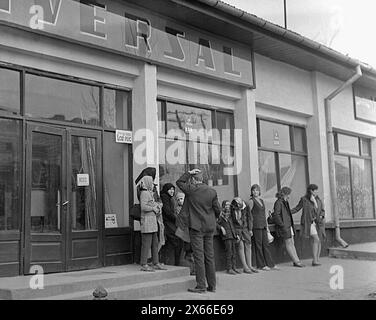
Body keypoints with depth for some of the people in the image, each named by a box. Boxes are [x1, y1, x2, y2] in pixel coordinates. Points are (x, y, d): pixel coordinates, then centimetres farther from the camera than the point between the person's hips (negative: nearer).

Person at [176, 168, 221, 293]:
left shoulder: (191, 189, -9)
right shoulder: (212, 191, 1)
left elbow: (179, 182, 8)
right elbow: (217, 209, 4)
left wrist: (189, 173, 8)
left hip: (196, 227, -4)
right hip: (210, 227, 5)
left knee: (199, 256, -2)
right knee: (210, 257, 10)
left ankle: (201, 286, -1)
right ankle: (212, 285, 16)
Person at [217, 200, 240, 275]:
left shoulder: (230, 215, 21)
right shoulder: (221, 215, 1)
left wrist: (236, 235, 18)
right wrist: (221, 227, -16)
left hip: (233, 235, 6)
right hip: (227, 235, -6)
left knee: (234, 252, 4)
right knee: (229, 252, -10)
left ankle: (234, 267, 9)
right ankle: (229, 269, -6)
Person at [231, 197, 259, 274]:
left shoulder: (246, 207, -3)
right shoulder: (232, 209, -10)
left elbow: (249, 218, 7)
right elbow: (230, 221, -5)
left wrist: (250, 229, 4)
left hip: (245, 229, 3)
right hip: (237, 229, -3)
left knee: (248, 245, -3)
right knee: (241, 245, -11)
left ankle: (249, 266, 2)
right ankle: (245, 267, -10)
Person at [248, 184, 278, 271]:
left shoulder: (261, 200, 17)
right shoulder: (251, 201, -5)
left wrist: (267, 225, 18)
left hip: (263, 225, 7)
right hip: (256, 225, -7)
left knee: (266, 244, 8)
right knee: (258, 245, -3)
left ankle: (270, 264, 12)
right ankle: (261, 265, 3)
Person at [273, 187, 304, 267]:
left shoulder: (285, 202, 15)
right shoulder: (278, 203, -14)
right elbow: (276, 215, -19)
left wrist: (291, 225, 15)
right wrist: (282, 225, -19)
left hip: (289, 226, 9)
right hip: (284, 227, -9)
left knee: (292, 243, 9)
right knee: (288, 243, -3)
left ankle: (296, 261, 11)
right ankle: (296, 261, 0)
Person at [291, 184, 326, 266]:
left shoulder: (318, 199, 7)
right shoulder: (304, 199, -4)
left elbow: (322, 210, 12)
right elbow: (297, 208, 4)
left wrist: (321, 216, -8)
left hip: (318, 223, 5)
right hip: (309, 222, -5)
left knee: (318, 241, 3)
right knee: (316, 239, -16)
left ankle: (316, 260, 12)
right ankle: (315, 260, -13)